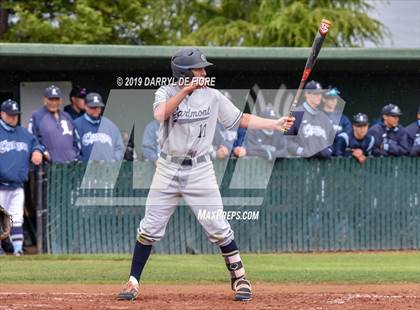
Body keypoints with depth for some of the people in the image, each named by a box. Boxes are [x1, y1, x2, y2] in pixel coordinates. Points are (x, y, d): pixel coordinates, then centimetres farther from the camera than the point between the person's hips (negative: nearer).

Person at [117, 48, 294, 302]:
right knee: (150, 228, 2)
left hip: (200, 171, 0)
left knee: (218, 228, -3)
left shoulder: (213, 96, 1)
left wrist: (275, 124, -1)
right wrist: (185, 90, -25)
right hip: (168, 169, 0)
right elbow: (160, 114, -24)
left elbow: (240, 119, 6)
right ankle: (133, 282, 11)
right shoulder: (166, 92, -4)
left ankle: (240, 278, 9)